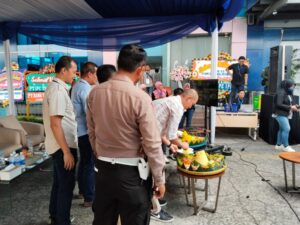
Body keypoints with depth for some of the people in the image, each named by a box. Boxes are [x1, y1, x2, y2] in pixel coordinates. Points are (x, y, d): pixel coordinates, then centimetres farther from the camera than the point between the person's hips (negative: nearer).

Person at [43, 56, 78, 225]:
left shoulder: (56, 87, 11)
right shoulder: (58, 90, -20)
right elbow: (55, 124, -24)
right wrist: (66, 151, -22)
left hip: (59, 145, 10)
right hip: (63, 146, -10)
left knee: (59, 183, 21)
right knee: (66, 186, 2)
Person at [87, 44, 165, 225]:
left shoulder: (95, 92, -2)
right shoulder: (140, 97, -19)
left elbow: (92, 133, 7)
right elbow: (152, 144, -16)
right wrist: (159, 179, -5)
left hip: (103, 168, 5)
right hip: (131, 172, -5)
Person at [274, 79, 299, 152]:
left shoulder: (289, 94, 13)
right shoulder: (281, 93, -15)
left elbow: (290, 103, 20)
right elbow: (279, 104, -22)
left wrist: (294, 106, -1)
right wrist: (290, 107, -20)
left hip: (285, 115, 9)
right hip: (280, 114, -9)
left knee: (282, 129, 11)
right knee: (286, 129, -11)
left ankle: (278, 145, 18)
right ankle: (285, 146, -3)